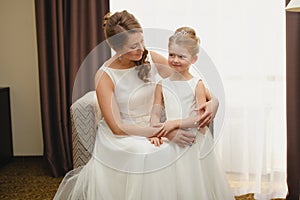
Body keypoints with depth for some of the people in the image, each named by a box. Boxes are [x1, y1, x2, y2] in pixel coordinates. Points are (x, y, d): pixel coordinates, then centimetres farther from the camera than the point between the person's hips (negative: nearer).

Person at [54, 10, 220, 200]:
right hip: (121, 140, -3)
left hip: (154, 131, 3)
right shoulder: (105, 76, -14)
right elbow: (118, 127, -16)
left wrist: (213, 100, -17)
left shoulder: (152, 59, -3)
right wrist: (166, 132, -22)